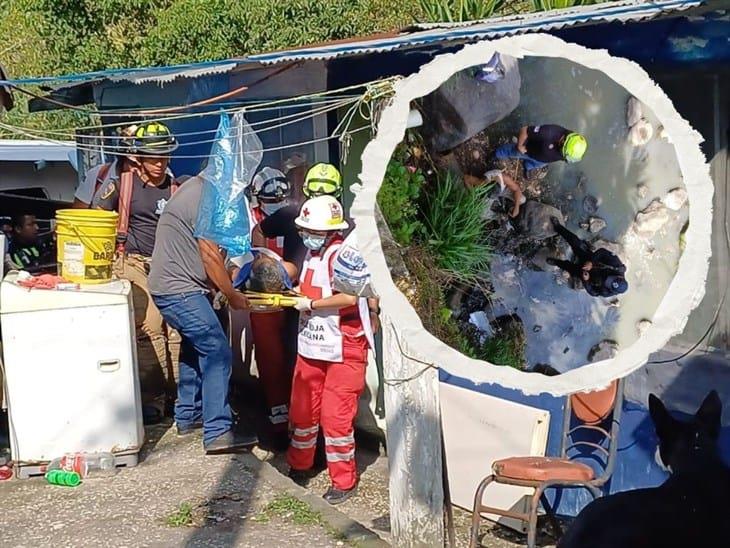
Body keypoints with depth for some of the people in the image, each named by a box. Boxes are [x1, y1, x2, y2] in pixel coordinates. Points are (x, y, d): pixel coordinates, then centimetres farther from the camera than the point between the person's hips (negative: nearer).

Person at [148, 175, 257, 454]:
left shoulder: (197, 189, 13)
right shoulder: (204, 199, -18)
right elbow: (210, 256, -16)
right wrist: (233, 296, -5)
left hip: (174, 287, 11)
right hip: (180, 291, -11)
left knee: (195, 349, 23)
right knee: (218, 353, -11)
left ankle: (188, 417, 33)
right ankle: (218, 433, -11)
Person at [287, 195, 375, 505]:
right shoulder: (312, 252, 9)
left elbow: (349, 297, -30)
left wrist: (310, 304, -21)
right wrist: (296, 293, 5)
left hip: (343, 351, -8)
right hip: (312, 348, 9)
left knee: (335, 415, -5)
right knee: (301, 409, 15)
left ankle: (344, 481, 11)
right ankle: (299, 467, 35)